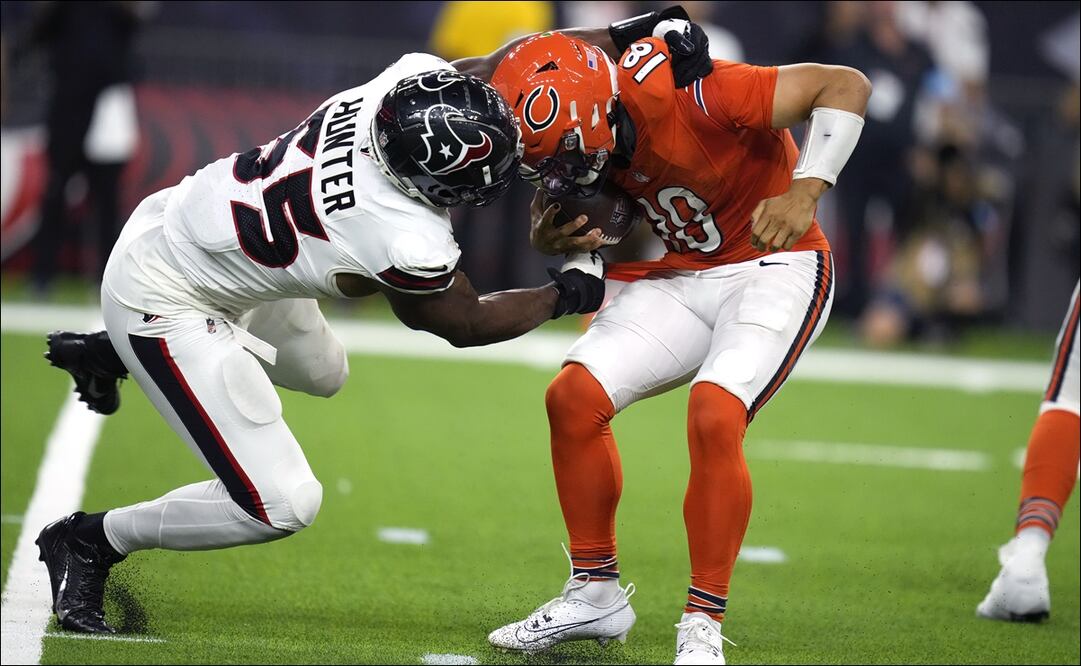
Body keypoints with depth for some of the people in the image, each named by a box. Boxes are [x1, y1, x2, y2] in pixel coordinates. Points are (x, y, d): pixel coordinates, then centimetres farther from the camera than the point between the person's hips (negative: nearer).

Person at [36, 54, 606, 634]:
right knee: (281, 507, -9)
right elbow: (466, 324, -10)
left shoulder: (415, 77, -19)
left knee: (322, 373, 33)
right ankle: (88, 542, 10)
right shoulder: (408, 242, -34)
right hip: (164, 299, -9)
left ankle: (105, 355, 39)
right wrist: (565, 294, 3)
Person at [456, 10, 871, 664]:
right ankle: (596, 593, 8)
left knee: (714, 418, -27)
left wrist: (804, 192, -35)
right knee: (573, 397, -9)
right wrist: (552, 238, -17)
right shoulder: (574, 131, -10)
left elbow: (846, 85, -25)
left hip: (773, 270, -7)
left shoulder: (687, 95, -30)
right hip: (673, 280, 7)